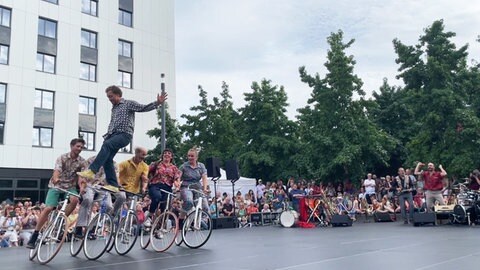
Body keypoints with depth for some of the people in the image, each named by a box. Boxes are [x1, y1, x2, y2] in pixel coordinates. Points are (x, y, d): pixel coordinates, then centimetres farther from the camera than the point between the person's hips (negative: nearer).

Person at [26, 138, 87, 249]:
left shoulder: (82, 162, -4)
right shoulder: (62, 158, -9)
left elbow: (81, 177, -13)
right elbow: (57, 171, -26)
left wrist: (82, 187, -35)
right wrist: (56, 179, -49)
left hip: (70, 186, 2)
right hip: (56, 185, -1)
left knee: (75, 199, -31)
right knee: (48, 208, -15)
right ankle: (34, 236, -4)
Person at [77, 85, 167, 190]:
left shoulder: (129, 104, 7)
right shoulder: (114, 109, 29)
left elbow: (144, 108, -4)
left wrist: (157, 103, -18)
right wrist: (107, 135, 18)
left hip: (124, 135, -8)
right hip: (113, 134, 8)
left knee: (106, 144, -32)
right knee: (107, 159, -4)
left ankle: (92, 171, -39)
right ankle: (113, 185, 0)